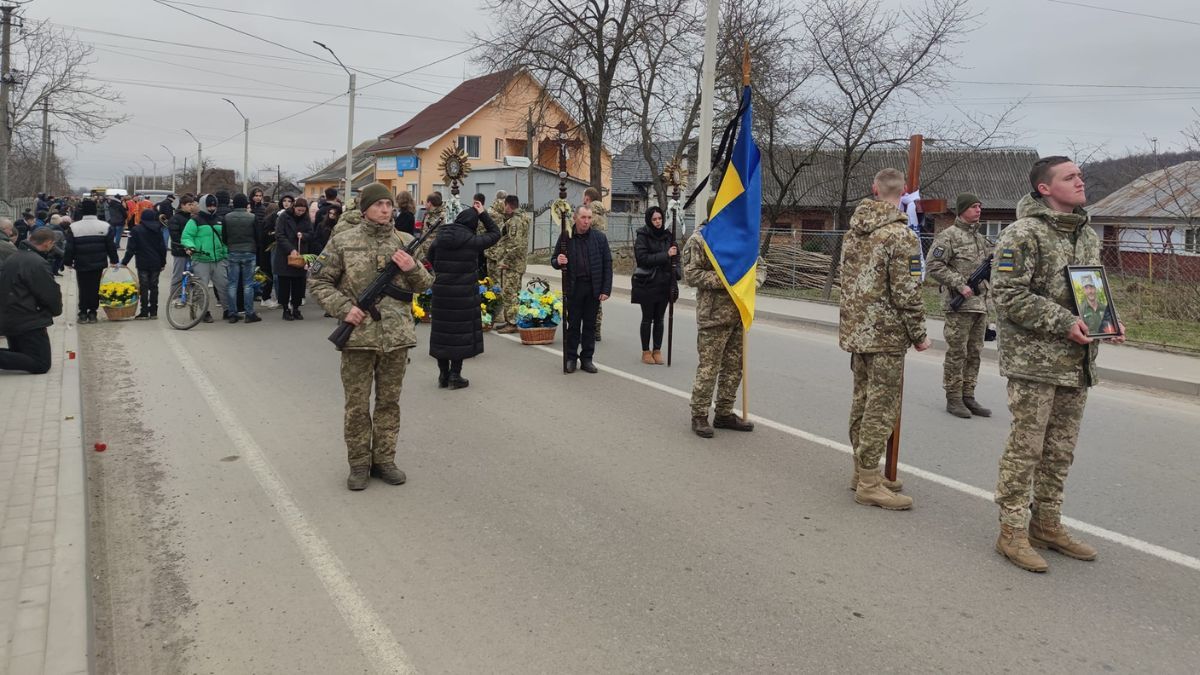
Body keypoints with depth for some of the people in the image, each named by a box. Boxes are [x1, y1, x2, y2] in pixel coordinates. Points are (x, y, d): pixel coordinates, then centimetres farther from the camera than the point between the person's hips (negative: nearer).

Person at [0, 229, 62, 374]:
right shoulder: (37, 263, -19)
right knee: (41, 364, -5)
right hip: (28, 322, -9)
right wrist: (56, 310, 7)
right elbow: (52, 295, -15)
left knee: (21, 356, 25)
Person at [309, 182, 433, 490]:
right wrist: (344, 308, -11)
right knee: (357, 404, 5)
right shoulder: (343, 242, -2)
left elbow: (424, 285, 12)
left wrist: (412, 268, -10)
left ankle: (384, 460, 23)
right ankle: (358, 464, 18)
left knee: (389, 401, 11)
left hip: (396, 335, 3)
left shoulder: (405, 242, 7)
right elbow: (317, 280, 1)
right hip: (358, 334, -3)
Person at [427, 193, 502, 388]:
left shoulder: (440, 238, 1)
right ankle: (455, 375, 8)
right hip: (464, 293, -4)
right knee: (461, 329, 5)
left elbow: (430, 257, 16)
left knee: (442, 328, 11)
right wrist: (483, 214, 8)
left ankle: (443, 373, 18)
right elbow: (495, 233, 4)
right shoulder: (472, 241, -11)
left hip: (441, 290, 4)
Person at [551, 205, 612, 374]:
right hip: (574, 287, -1)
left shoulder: (600, 238, 1)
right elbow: (554, 260, 9)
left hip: (594, 288, 1)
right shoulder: (565, 237, 0)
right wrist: (558, 262, -17)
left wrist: (606, 290, -4)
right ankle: (571, 358, 17)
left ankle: (587, 358, 17)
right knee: (573, 325, 6)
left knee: (590, 325, 8)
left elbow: (607, 265, 2)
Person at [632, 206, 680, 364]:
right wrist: (666, 255, -20)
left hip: (664, 283, 4)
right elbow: (643, 258, -17)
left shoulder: (668, 235, 7)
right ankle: (646, 351, 12)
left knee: (659, 319, 8)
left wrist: (676, 272, -2)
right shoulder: (643, 236, -5)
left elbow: (675, 255, 16)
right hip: (647, 284, -4)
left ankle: (657, 350, 16)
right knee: (647, 318, 4)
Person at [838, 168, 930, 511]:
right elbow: (907, 293, -17)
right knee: (881, 408, -2)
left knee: (862, 400, 16)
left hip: (855, 329, 8)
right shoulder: (902, 235, -15)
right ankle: (868, 483, 2)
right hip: (886, 333, -8)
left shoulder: (854, 230, 9)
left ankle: (861, 470, 27)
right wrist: (918, 334, -6)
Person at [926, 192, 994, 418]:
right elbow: (934, 265, -14)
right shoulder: (948, 236, -6)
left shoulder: (980, 238, 18)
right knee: (957, 353, -3)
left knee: (974, 353, 10)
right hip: (959, 305, -8)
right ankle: (953, 398, 4)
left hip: (981, 304, 8)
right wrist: (959, 285, -18)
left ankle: (968, 396, 17)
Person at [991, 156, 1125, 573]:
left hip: (1077, 363, 8)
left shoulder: (1088, 236, 16)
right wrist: (1062, 322, -20)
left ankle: (1047, 524, 28)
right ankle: (1012, 531, 7)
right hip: (1034, 362, -8)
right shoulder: (1023, 234, -11)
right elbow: (1008, 295, -17)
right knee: (1025, 448, -3)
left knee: (1060, 451, 15)